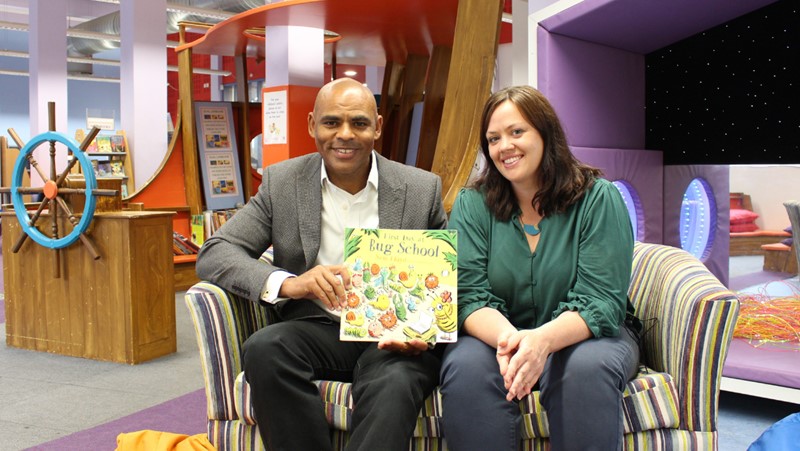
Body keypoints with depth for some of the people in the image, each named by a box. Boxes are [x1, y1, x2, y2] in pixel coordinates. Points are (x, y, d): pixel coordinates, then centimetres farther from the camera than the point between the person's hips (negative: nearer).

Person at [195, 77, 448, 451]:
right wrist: (287, 283, -21)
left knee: (395, 383, -36)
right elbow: (213, 254, -1)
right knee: (264, 348, -31)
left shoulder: (422, 189, 4)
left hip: (395, 336, -2)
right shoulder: (281, 182, 5)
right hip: (317, 329, 2)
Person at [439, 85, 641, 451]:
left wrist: (544, 339, -36)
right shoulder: (472, 205, -1)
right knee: (466, 366, -31)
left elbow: (601, 301, -15)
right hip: (497, 336, 1)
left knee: (588, 367, -34)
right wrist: (507, 338, -33)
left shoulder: (598, 198, -8)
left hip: (584, 335, -1)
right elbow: (470, 297, -10)